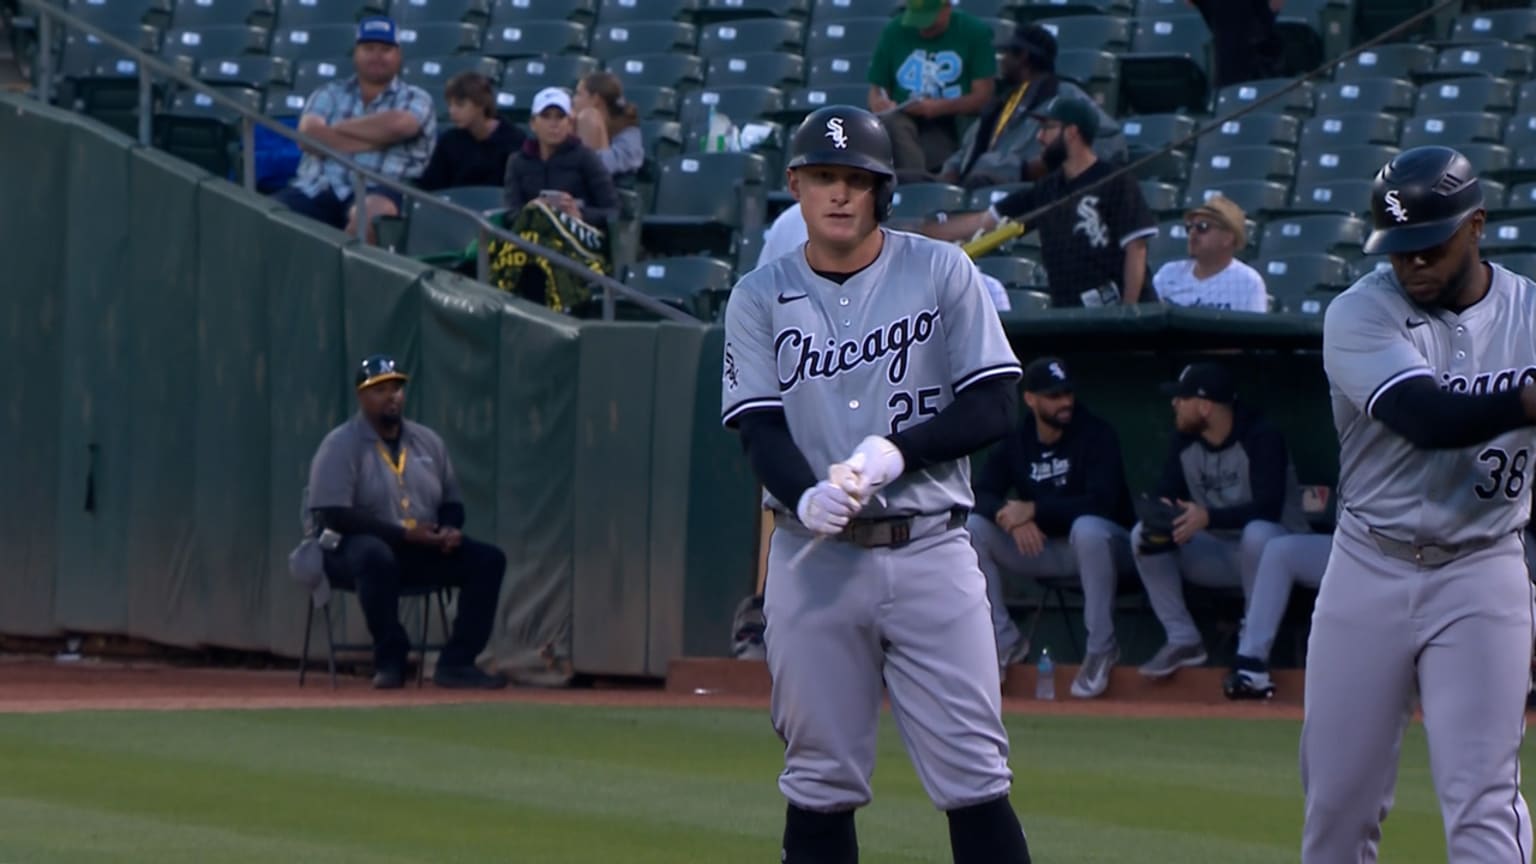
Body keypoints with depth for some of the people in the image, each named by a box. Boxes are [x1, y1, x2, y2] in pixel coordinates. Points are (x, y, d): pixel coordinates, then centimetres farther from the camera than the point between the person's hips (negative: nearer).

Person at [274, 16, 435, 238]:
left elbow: (396, 125, -11)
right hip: (316, 189, 3)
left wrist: (335, 129, 2)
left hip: (375, 191, -3)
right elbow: (308, 136, 1)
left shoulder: (415, 100, 13)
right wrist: (374, 139, -3)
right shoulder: (329, 94, 20)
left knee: (374, 211, -40)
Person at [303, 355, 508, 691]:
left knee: (488, 559, -14)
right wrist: (403, 534, -22)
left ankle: (456, 663, -17)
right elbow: (333, 514, -17)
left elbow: (451, 502, 18)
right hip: (352, 549, -6)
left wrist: (450, 529, -9)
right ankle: (390, 660, -26)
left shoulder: (427, 442, 13)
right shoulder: (340, 445, -7)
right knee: (375, 556, -41)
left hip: (424, 550, 6)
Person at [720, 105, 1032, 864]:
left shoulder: (941, 274, 3)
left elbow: (994, 406, -1)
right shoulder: (760, 298, 6)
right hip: (814, 556, 1)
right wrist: (807, 497, -24)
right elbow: (758, 429, -3)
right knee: (820, 777, 5)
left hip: (929, 549, -1)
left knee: (973, 775, -5)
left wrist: (895, 452, -16)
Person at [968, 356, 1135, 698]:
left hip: (1099, 545, -5)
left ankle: (1101, 649, -27)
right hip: (1040, 547, 5)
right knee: (973, 528, -15)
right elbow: (982, 494, -6)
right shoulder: (1015, 441, 2)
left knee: (1088, 528, -40)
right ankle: (1004, 641, -8)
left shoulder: (1097, 434, -13)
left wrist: (1033, 510, -28)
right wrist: (1012, 518, -29)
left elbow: (1102, 502, -25)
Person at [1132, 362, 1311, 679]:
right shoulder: (1184, 444, 1)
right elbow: (1165, 496, -2)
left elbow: (1268, 508, -29)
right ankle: (1182, 641, -14)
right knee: (1143, 533, -14)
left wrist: (1208, 517, -43)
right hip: (1218, 553, 6)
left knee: (1257, 533, -41)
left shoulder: (1261, 438, -19)